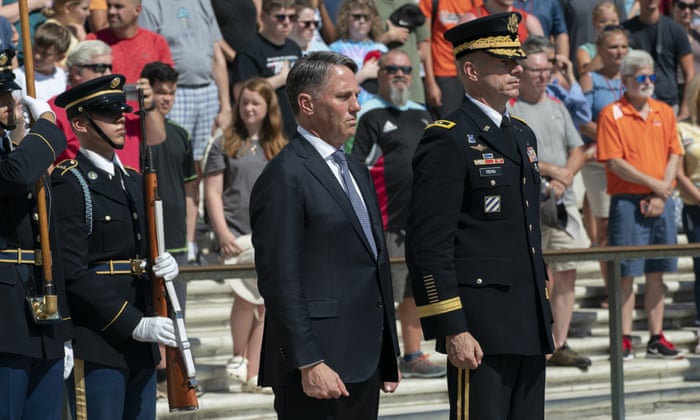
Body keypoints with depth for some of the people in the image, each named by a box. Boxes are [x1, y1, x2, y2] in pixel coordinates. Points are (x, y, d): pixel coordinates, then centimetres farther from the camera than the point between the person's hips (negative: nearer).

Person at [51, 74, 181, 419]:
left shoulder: (134, 182, 18)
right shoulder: (68, 185, -9)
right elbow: (72, 273, -16)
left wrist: (165, 265, -1)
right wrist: (134, 325, -19)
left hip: (141, 347, 8)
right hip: (95, 346, -8)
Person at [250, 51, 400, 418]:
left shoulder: (355, 171, 19)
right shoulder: (284, 177, -10)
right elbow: (280, 281, -15)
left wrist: (388, 355, 20)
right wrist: (309, 364, -20)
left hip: (364, 365, 8)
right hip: (318, 370, -8)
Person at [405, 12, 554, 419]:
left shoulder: (523, 135, 17)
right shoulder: (447, 141, -10)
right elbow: (429, 246, -15)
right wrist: (452, 329, -19)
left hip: (529, 325, 8)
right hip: (480, 329, -8)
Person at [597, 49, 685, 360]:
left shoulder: (664, 112, 12)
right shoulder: (611, 115, -4)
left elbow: (674, 155, 7)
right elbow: (614, 162, -11)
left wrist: (662, 194, -6)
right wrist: (652, 183, -12)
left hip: (660, 203, 5)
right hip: (627, 203, -5)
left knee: (656, 273, 8)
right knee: (627, 273, -5)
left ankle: (656, 339, 12)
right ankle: (625, 340, -1)